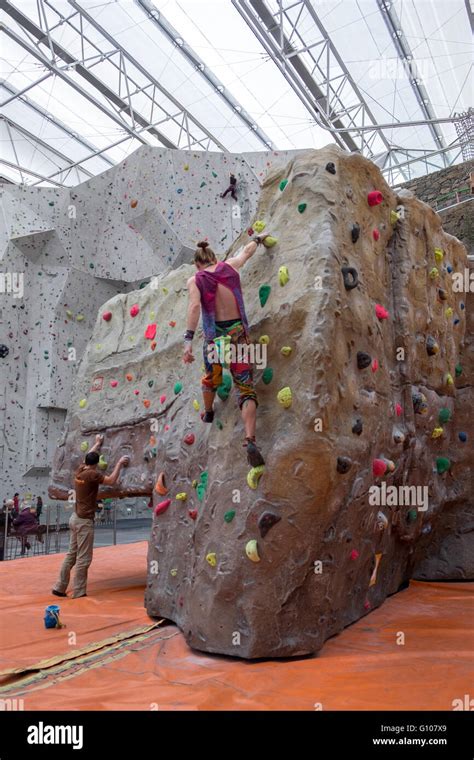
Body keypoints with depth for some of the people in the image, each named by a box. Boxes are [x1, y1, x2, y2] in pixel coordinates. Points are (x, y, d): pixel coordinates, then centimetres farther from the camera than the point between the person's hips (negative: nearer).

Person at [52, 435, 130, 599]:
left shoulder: (79, 470, 5)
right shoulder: (92, 474, -17)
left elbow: (88, 457, 24)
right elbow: (111, 480, -19)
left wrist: (98, 443, 36)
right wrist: (119, 463, -9)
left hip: (75, 518, 9)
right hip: (84, 521, -9)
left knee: (72, 555, 16)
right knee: (83, 559, -1)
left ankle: (59, 587, 21)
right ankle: (79, 593, 5)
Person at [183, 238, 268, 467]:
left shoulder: (195, 280, 0)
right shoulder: (230, 266, 7)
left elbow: (194, 306, -17)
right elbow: (247, 251, 26)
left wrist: (189, 339, -23)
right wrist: (257, 239, 47)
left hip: (214, 336, 0)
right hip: (237, 332, 1)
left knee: (211, 379, 28)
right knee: (246, 388, -4)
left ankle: (208, 413, 53)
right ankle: (250, 440, -19)